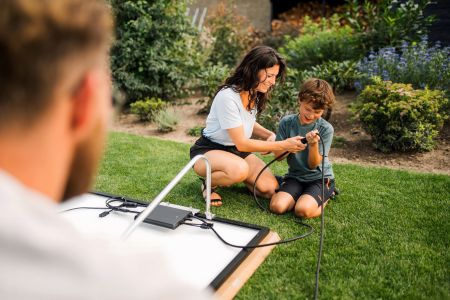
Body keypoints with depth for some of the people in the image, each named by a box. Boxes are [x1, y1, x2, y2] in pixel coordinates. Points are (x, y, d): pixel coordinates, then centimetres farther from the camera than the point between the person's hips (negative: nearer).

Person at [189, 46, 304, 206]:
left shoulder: (255, 93, -2)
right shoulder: (227, 96, -27)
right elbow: (242, 144, -24)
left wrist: (270, 135, -6)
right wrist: (282, 145, -24)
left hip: (237, 151, 8)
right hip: (208, 150, -7)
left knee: (270, 188, -11)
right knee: (240, 169, -39)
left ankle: (228, 176, 13)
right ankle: (209, 183, -7)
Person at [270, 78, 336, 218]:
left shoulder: (326, 129, -12)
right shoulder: (287, 122, -5)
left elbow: (313, 165, -11)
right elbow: (278, 155, -2)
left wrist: (313, 144, -30)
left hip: (319, 178, -2)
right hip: (295, 176, 3)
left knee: (303, 210, -28)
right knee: (277, 206, -23)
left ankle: (326, 195, 5)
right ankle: (301, 195, 8)